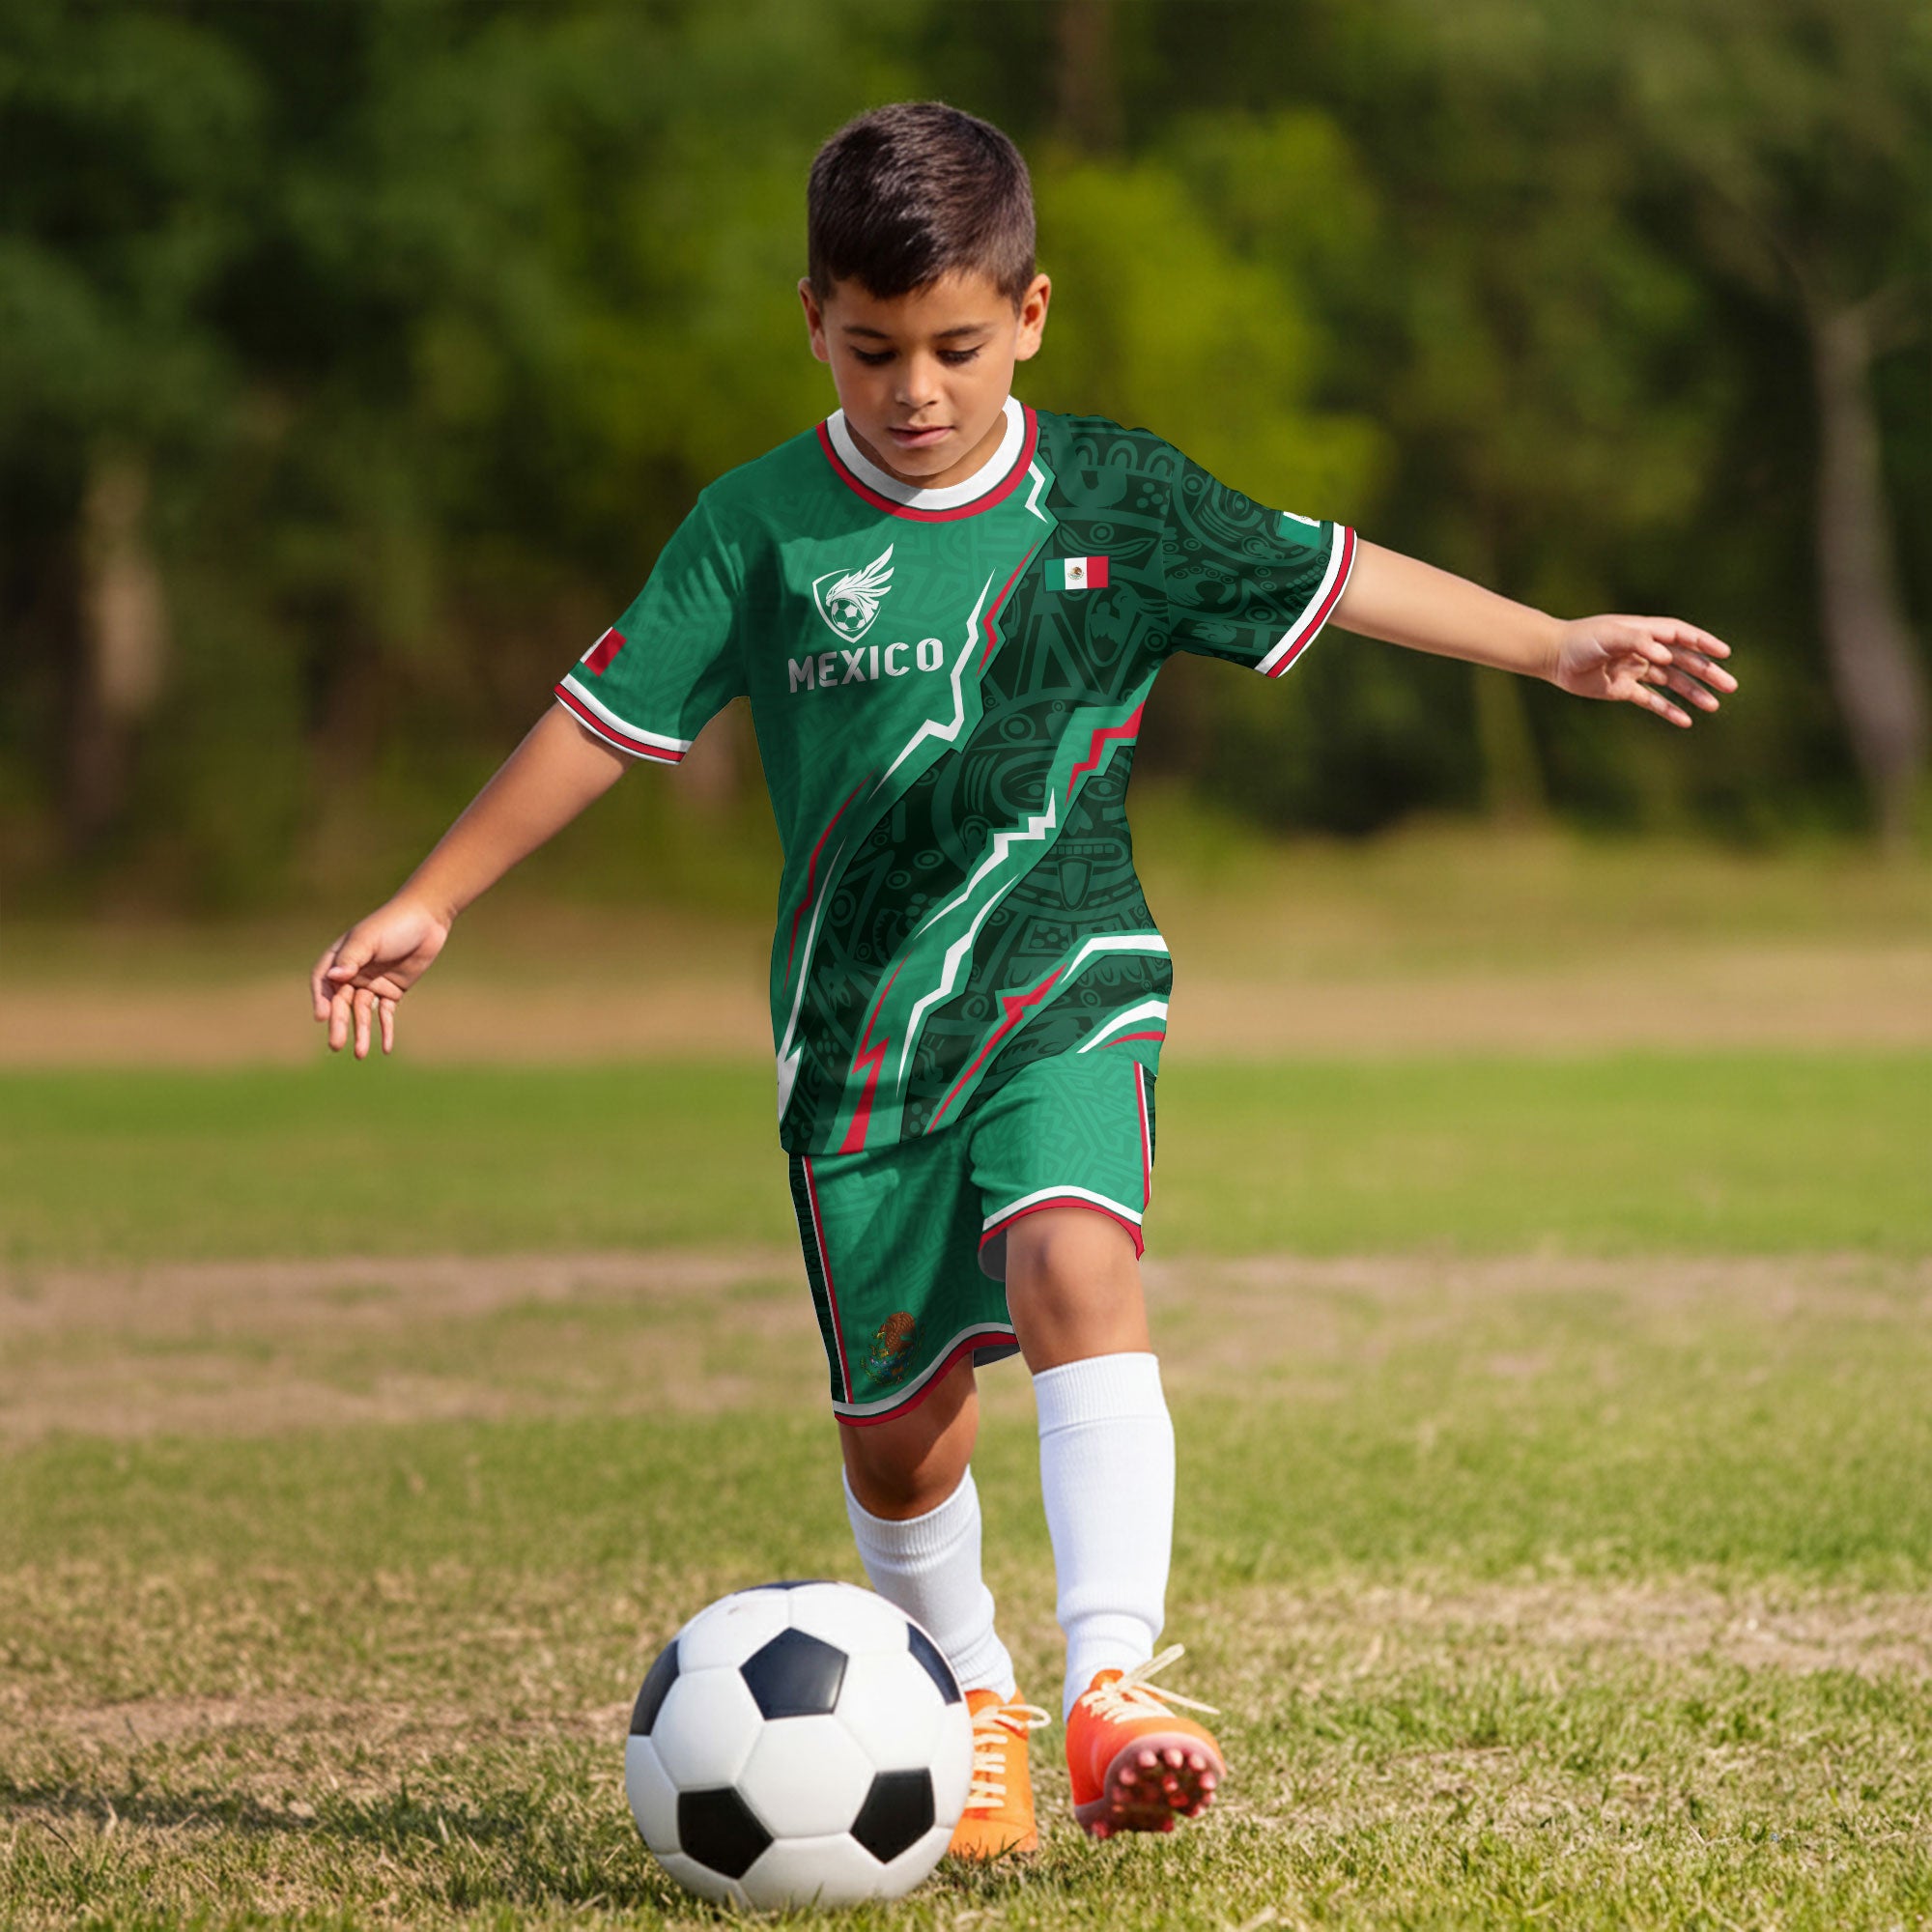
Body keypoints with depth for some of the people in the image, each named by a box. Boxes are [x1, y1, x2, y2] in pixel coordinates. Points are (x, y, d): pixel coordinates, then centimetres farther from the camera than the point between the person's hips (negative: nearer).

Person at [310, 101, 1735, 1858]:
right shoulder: (760, 529, -3)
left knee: (1073, 1263, -28)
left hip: (1065, 981, -1)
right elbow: (605, 719, 1)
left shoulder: (1114, 498, 0)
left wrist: (1559, 646, 9)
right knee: (899, 1418, 4)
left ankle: (1113, 1677, -34)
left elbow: (1333, 578, 10)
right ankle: (965, 1703, 29)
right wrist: (428, 905, 1)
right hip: (857, 1018, 1)